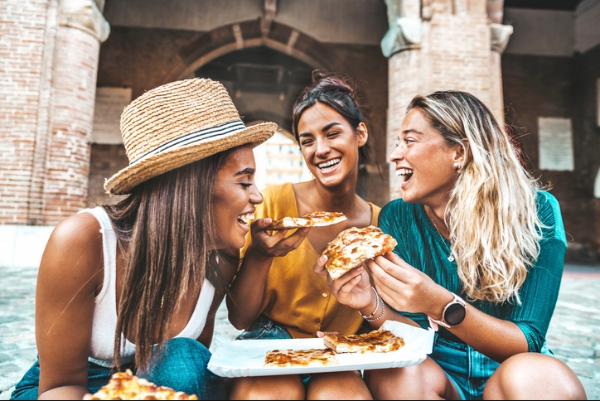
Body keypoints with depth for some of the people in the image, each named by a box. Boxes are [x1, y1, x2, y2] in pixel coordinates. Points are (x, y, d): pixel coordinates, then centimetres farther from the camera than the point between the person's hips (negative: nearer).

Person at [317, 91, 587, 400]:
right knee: (394, 374, -30)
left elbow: (528, 343, -16)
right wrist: (373, 306, -29)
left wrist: (440, 306, -34)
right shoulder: (397, 218, -10)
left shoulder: (535, 212, -14)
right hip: (439, 373, 2)